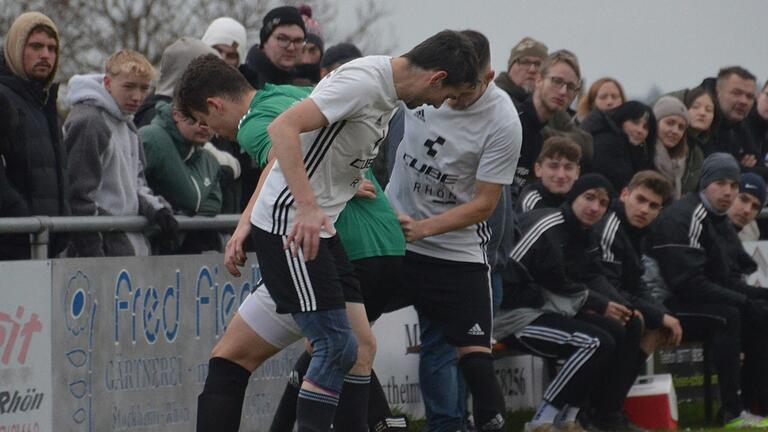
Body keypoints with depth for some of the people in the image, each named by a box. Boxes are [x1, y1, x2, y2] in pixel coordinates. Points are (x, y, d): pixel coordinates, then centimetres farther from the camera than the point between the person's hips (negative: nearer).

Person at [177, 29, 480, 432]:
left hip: (319, 226, 10)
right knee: (337, 346, -12)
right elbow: (282, 128, -28)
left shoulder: (387, 93, 11)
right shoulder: (363, 81, -19)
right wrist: (308, 208, -34)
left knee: (358, 348, 6)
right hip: (288, 227, -10)